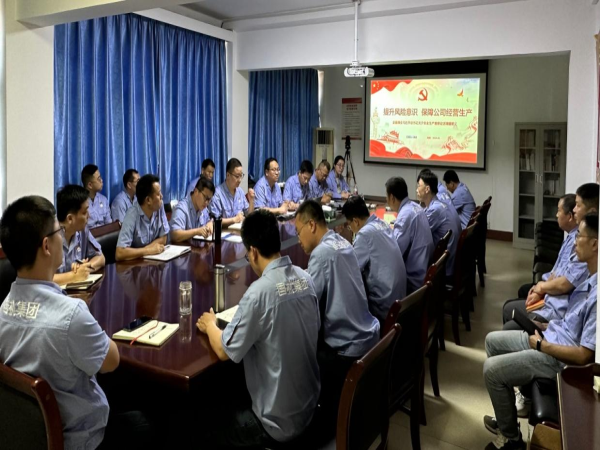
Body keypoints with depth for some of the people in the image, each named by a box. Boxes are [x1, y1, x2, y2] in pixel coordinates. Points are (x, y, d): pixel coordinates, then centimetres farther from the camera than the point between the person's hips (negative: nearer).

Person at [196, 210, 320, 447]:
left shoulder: (260, 291, -26)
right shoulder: (305, 278, -5)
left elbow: (224, 351, -16)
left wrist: (210, 325, 2)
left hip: (279, 420, -6)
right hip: (309, 406, 7)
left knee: (209, 425, 17)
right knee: (231, 406, 27)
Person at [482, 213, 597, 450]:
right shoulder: (591, 278, 0)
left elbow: (585, 355, -28)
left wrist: (541, 345, -17)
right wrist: (546, 326, 5)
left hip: (559, 357, -10)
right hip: (553, 337, 10)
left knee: (491, 369, -11)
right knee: (493, 340, 15)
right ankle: (507, 414, 25)